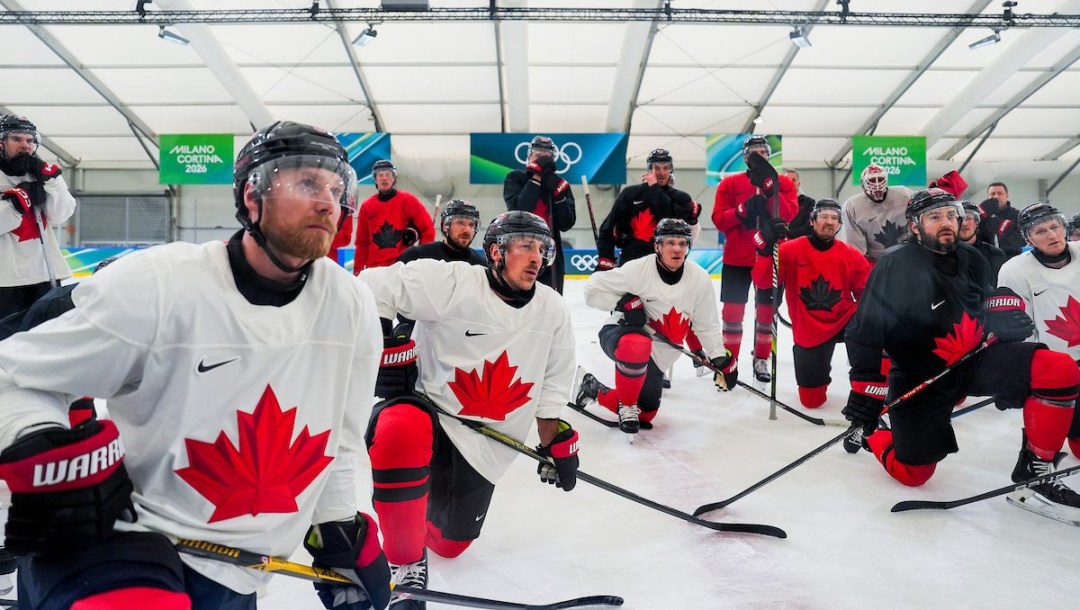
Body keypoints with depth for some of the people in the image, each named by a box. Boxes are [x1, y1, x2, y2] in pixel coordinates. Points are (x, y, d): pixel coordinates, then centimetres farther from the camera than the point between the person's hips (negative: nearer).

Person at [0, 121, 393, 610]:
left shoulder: (352, 307, -4)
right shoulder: (155, 285, -17)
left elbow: (339, 434, 9)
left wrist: (341, 534, 11)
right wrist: (45, 452, -24)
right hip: (119, 531, -4)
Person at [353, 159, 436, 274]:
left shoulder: (408, 200, 0)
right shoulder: (366, 206, 10)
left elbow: (428, 229, 0)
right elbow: (362, 242, 13)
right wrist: (357, 271, 9)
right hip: (374, 268, 3)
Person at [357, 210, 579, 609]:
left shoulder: (553, 311, 1)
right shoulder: (451, 282, -17)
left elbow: (552, 384, 11)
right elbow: (374, 287, -16)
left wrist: (556, 443, 8)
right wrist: (386, 343, -21)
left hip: (486, 443, 5)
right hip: (427, 407, -5)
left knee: (449, 543, 11)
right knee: (399, 433, -40)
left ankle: (437, 491, 47)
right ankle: (407, 564, -20)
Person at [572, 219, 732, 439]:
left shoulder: (700, 278, -8)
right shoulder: (637, 269, -21)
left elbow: (707, 324, 2)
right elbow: (593, 287, -13)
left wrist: (719, 357, -6)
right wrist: (622, 303, -24)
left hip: (657, 353, 6)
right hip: (620, 332, -5)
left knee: (646, 413, 8)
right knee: (638, 346, -42)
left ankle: (593, 389, 31)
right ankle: (627, 406, -15)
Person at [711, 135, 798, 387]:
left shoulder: (783, 183, 4)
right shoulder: (730, 183, 2)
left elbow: (791, 215, -11)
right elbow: (718, 219, -5)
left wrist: (771, 188, -21)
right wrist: (743, 209, -21)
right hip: (737, 259, -1)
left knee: (766, 311, 9)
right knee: (732, 311, -1)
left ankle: (761, 360, 25)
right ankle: (730, 362, 10)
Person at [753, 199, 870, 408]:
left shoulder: (853, 256, -3)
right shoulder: (791, 250, -10)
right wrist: (766, 248, -32)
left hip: (843, 319, 2)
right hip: (808, 330, -1)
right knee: (812, 399, 2)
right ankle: (818, 373, 40)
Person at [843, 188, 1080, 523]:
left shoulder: (972, 260, 1)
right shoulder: (896, 268, -17)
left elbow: (989, 300, 22)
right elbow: (865, 332, -17)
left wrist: (1003, 310, -2)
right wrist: (865, 392, -19)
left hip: (976, 357, 5)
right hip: (921, 376, -5)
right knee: (913, 473, -1)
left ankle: (1033, 473, -7)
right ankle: (870, 433, 33)